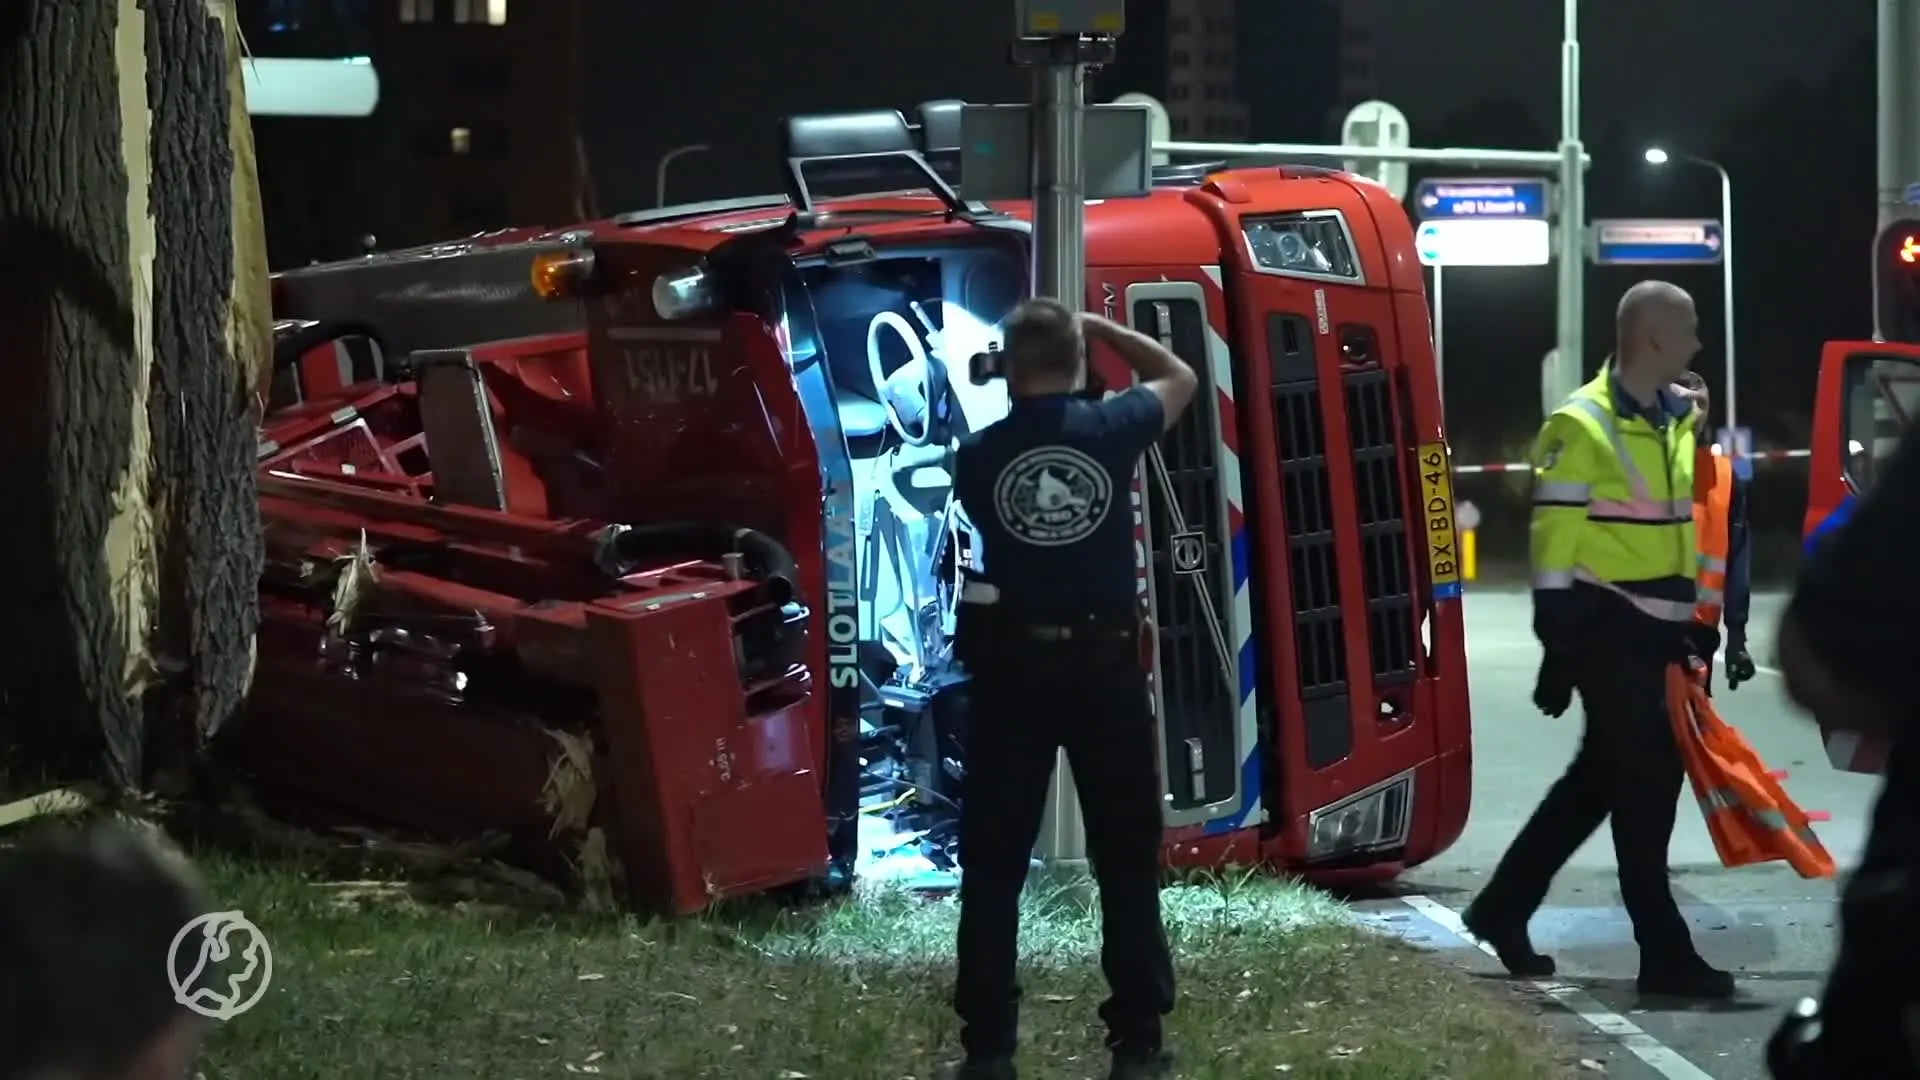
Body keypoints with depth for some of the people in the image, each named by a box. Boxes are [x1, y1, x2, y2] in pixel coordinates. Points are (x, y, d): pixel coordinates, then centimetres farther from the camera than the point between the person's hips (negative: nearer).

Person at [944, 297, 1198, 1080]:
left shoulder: (979, 454, -2)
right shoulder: (1112, 429, -3)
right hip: (1104, 663, 0)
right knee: (1127, 858, 8)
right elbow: (1178, 375, 16)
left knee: (993, 863, 5)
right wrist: (1095, 324, 19)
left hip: (1012, 664, 0)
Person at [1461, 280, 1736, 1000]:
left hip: (1653, 630, 9)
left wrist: (1699, 620, 20)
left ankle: (1502, 910, 27)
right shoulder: (1582, 428, -14)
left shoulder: (1676, 421, 12)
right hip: (1606, 632, -9)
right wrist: (1558, 651, -17)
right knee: (1646, 784, -5)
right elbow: (1555, 546, -15)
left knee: (1604, 776, 15)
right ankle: (1664, 953, 2)